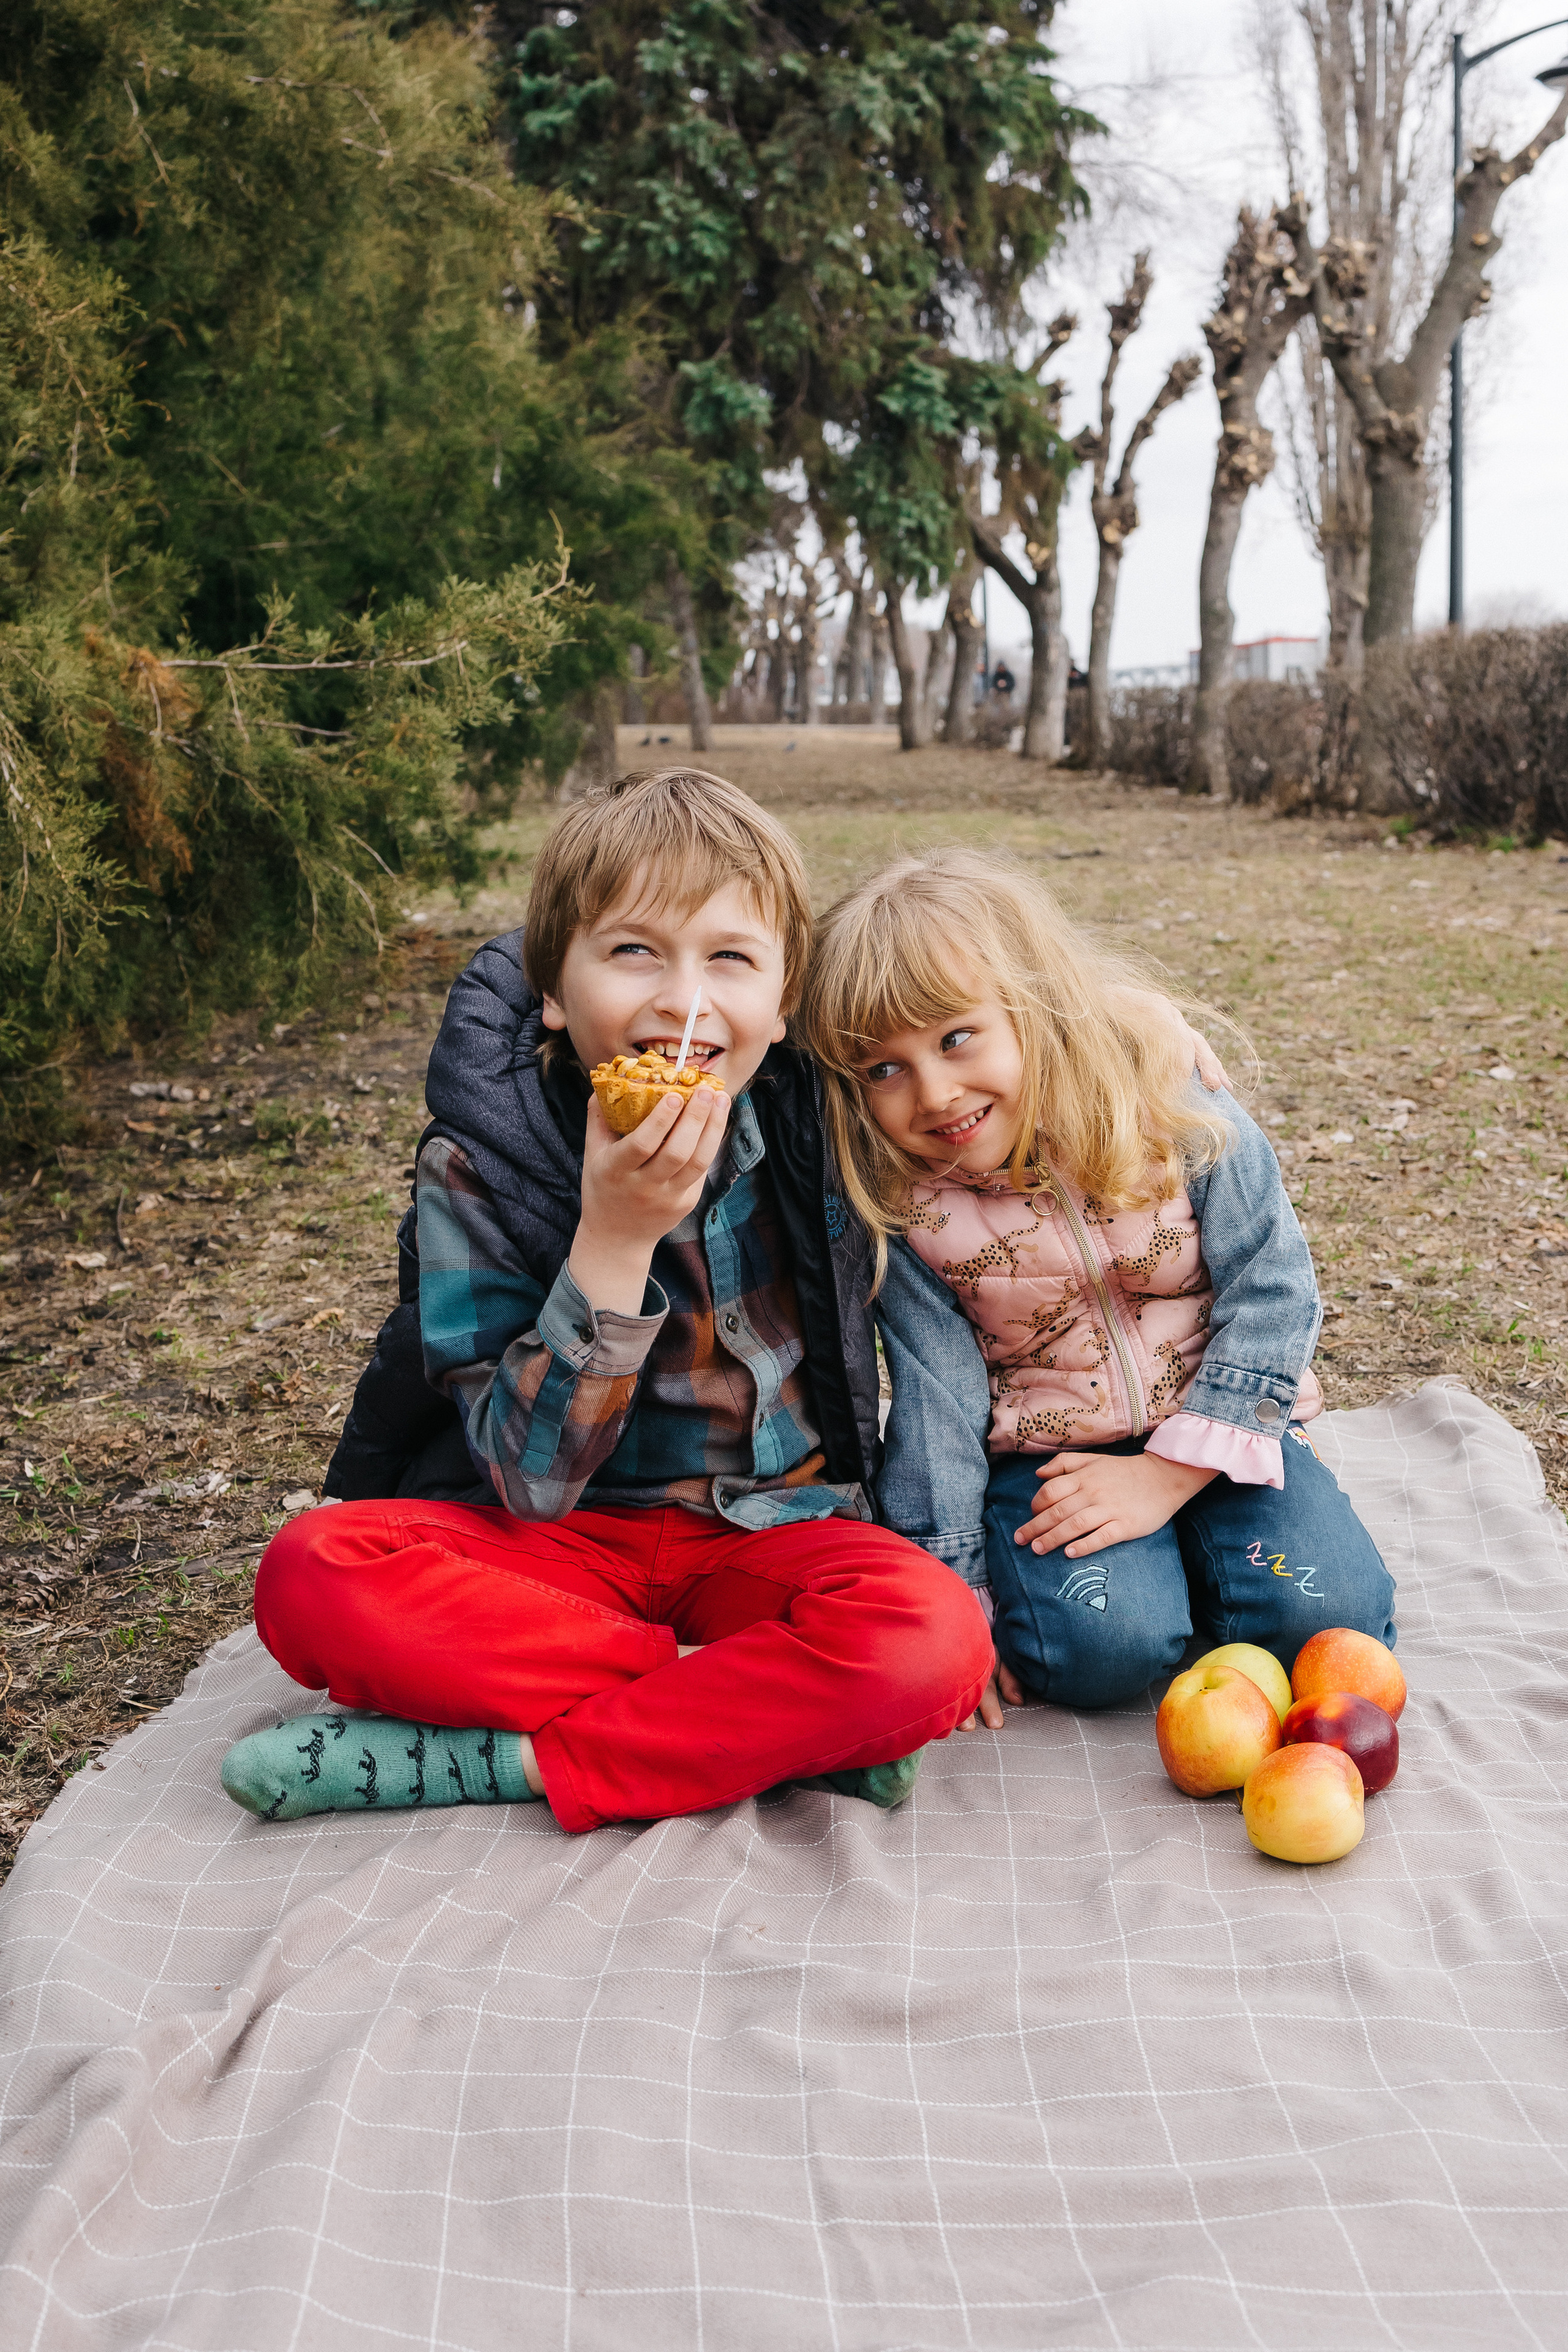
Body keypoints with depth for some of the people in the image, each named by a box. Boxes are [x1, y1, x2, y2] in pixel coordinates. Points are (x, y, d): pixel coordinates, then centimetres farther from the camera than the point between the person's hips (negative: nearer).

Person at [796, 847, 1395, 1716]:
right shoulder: (903, 1207, -12)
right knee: (1100, 1647, -27)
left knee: (1323, 1617, -19)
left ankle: (1181, 1540, 9)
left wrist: (1165, 1474, -17)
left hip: (1210, 1428, 1)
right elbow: (937, 1402, -6)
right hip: (1042, 1456, -1)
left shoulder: (1167, 1105, -14)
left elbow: (1272, 1289, -11)